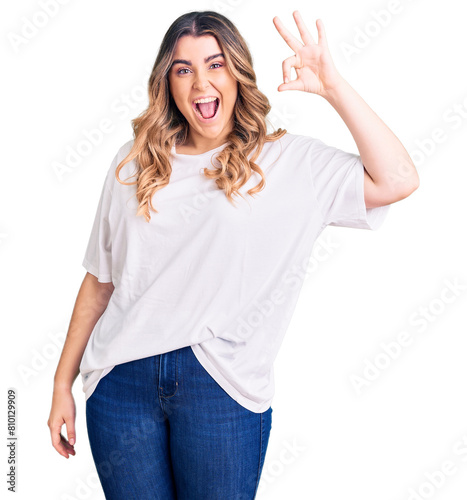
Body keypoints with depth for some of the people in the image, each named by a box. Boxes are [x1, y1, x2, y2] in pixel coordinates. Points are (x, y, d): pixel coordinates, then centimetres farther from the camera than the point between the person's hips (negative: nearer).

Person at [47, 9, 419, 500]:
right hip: (120, 381, 3)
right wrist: (63, 383, 11)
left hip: (221, 385, -2)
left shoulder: (289, 161, 0)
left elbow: (396, 181, -11)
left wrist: (332, 86, -11)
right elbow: (100, 280, 9)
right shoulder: (135, 163, 7)